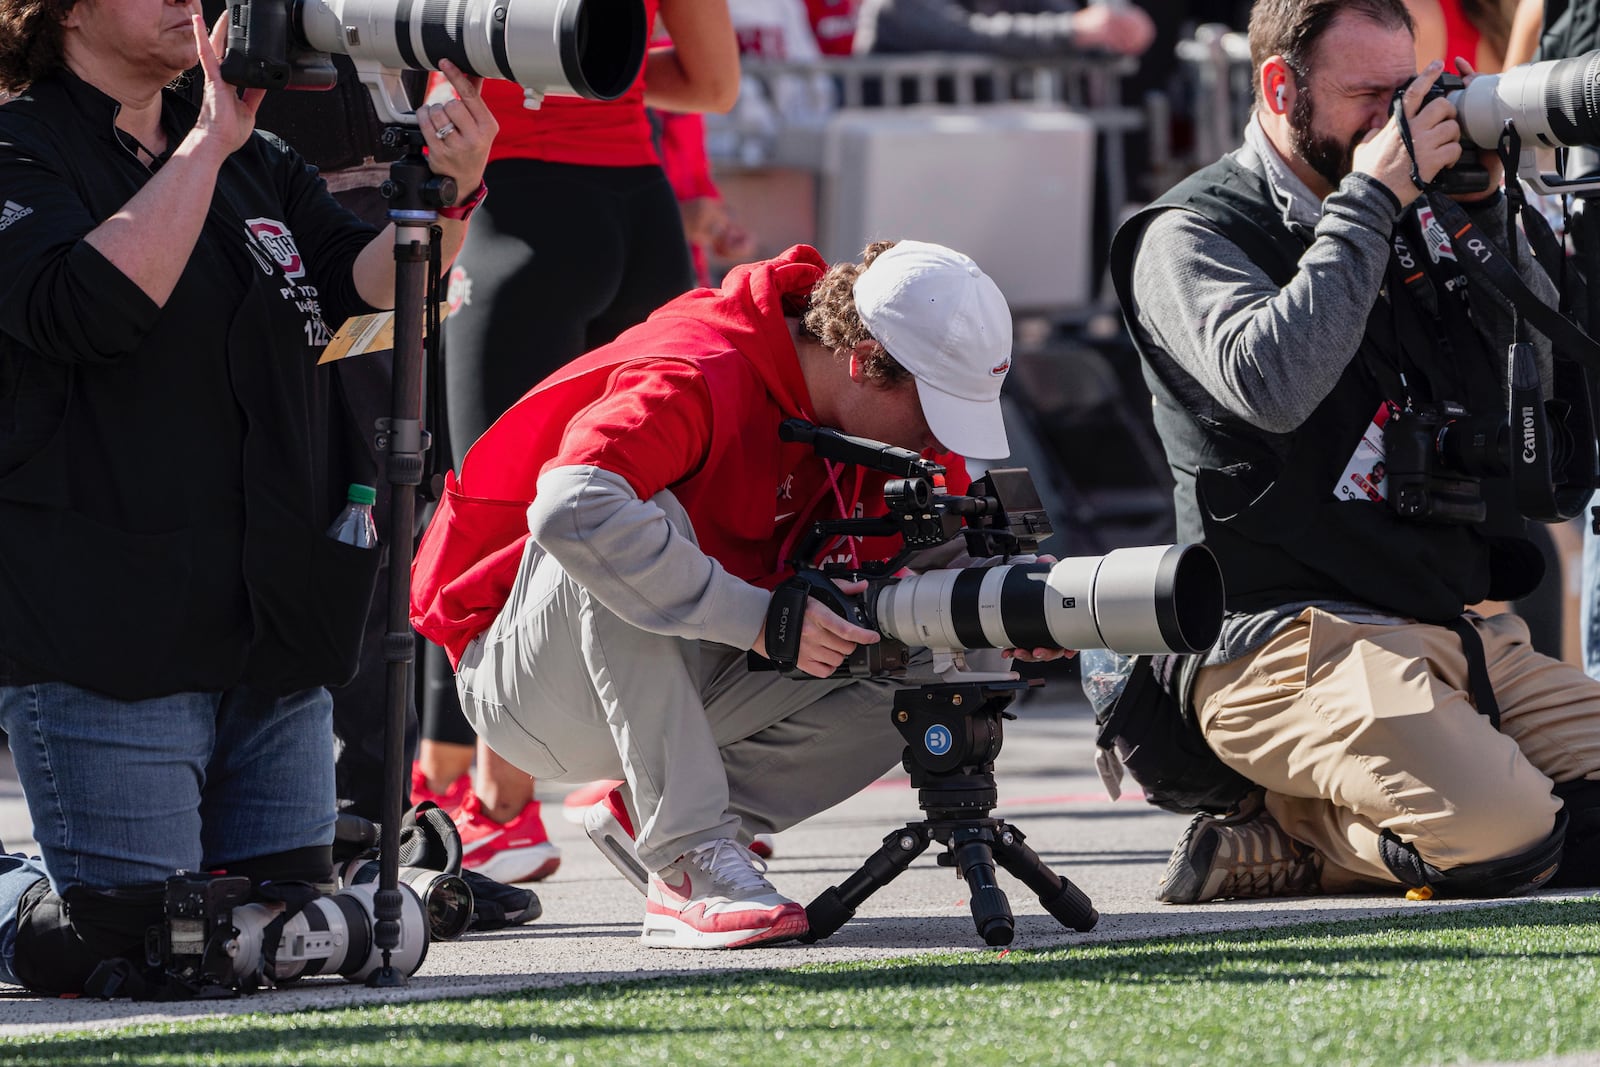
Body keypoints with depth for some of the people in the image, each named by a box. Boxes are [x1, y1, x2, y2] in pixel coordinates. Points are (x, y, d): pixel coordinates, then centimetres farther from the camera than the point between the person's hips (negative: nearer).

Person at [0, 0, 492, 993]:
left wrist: (448, 199, -18)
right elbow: (88, 306, -23)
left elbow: (364, 279, 2)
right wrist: (204, 146, -22)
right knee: (124, 946, -11)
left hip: (272, 632, 7)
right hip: (104, 639, -7)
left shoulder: (253, 162, 16)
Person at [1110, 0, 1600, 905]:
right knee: (1503, 838, -30)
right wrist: (1371, 196, -15)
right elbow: (1272, 384, -21)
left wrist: (1482, 211, 1)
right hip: (1294, 633, -8)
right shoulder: (1192, 235, -2)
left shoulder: (1412, 221, 18)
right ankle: (1279, 836, -3)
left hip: (1458, 629, 8)